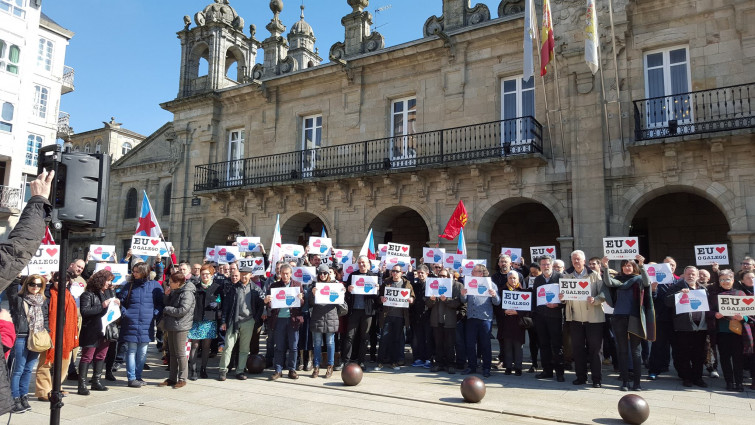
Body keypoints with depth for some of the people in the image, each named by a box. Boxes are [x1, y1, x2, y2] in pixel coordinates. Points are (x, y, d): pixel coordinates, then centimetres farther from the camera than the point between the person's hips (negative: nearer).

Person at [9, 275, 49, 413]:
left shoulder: (44, 301, 11)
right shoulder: (18, 299, -3)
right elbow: (12, 316, -3)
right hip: (21, 338, -4)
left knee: (29, 369, 11)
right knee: (18, 370, -1)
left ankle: (23, 397, 21)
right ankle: (16, 400, 5)